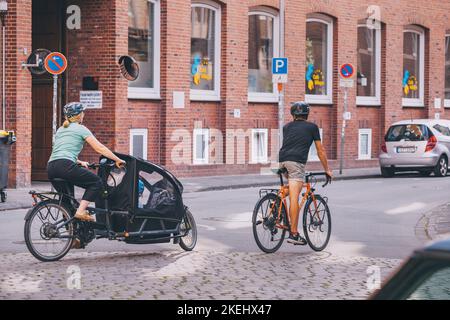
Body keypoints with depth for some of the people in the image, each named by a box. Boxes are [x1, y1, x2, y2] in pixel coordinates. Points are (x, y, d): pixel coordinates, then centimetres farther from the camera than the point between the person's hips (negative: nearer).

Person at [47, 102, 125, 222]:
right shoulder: (80, 129, 7)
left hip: (51, 168, 8)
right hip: (65, 166, -8)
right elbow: (100, 148, 4)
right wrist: (118, 160, 10)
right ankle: (81, 211, -10)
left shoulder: (60, 129, 27)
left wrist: (80, 162, 40)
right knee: (96, 182, 4)